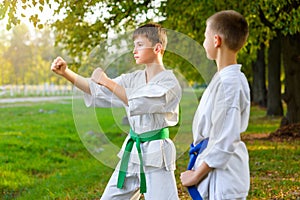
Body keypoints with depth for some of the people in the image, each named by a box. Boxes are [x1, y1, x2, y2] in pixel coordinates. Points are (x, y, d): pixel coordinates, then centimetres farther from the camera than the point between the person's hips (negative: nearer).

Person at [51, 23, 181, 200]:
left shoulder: (169, 82, -12)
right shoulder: (134, 78, 8)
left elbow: (139, 102, -26)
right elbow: (96, 90, 1)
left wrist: (107, 82, -21)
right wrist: (66, 72, -11)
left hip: (156, 155, -7)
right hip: (132, 152, 7)